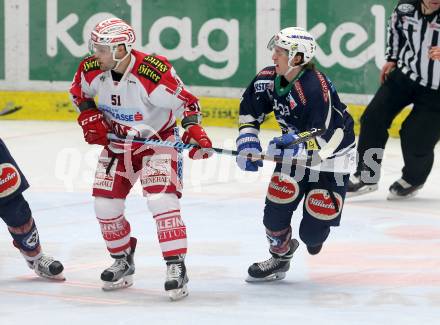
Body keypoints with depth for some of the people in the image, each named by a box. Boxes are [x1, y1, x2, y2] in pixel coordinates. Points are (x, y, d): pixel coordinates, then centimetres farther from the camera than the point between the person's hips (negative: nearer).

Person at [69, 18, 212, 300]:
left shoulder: (154, 72, -30)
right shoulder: (91, 70, -12)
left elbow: (186, 102, -20)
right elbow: (79, 93, 11)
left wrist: (194, 129, -35)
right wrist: (90, 117, -4)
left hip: (157, 139, -6)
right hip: (117, 143, 6)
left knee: (161, 200, -22)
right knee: (105, 206, 3)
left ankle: (177, 267, -16)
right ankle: (123, 261, 26)